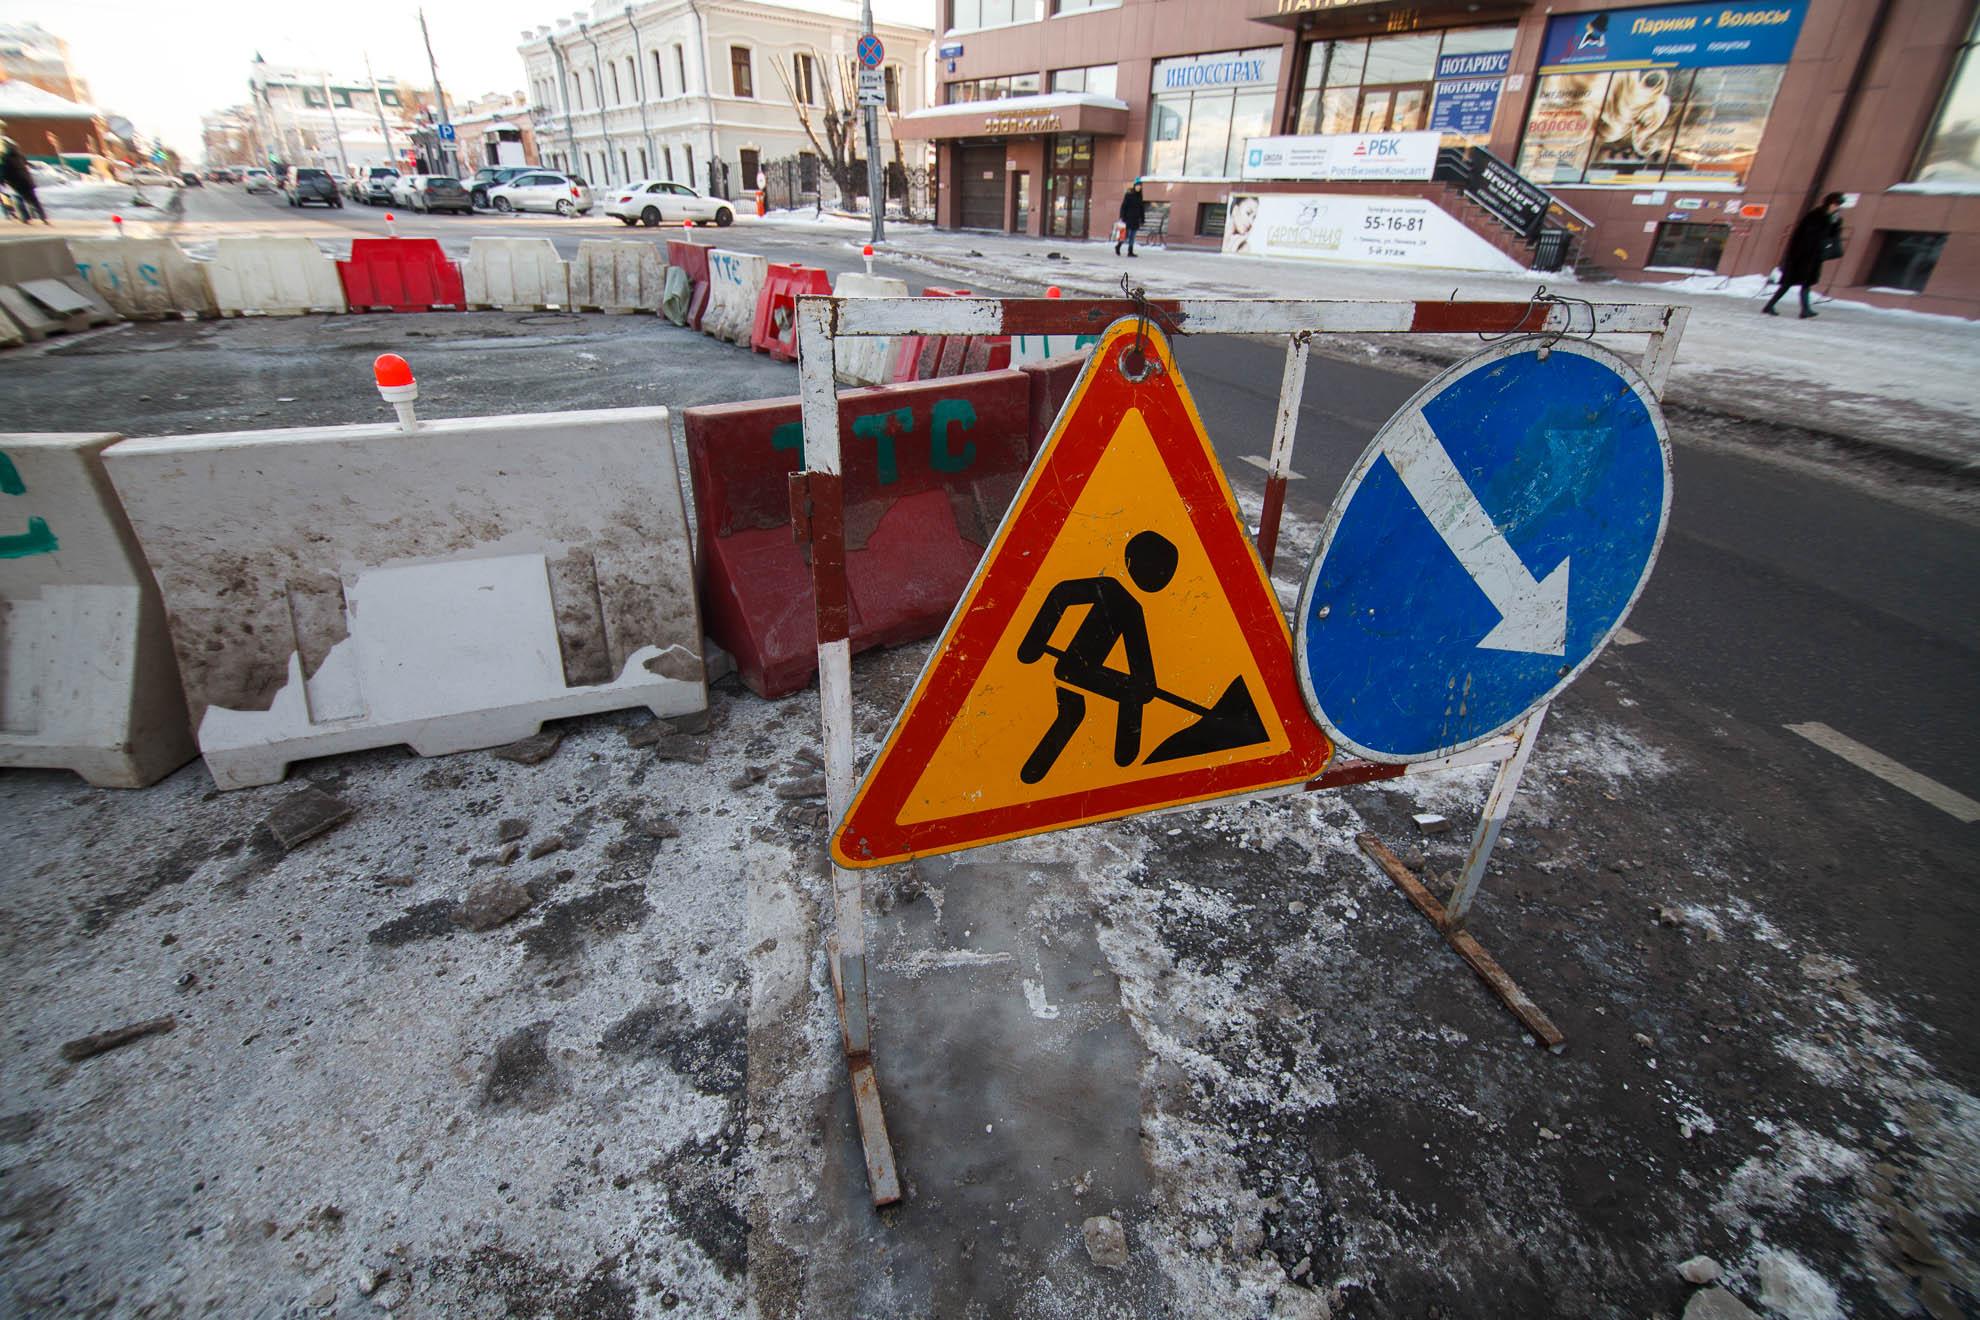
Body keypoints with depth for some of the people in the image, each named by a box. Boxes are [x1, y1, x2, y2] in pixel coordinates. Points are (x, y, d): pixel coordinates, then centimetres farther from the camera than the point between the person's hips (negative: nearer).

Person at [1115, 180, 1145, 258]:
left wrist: (1142, 219, 10)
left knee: (1132, 236, 4)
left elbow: (1142, 208, 15)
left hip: (1136, 219, 6)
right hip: (1128, 218, -5)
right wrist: (1122, 218, -15)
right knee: (1126, 235, -7)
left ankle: (1130, 252, 7)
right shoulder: (1129, 195, -6)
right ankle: (1117, 246, 14)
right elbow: (1123, 207, -9)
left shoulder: (1139, 196, 11)